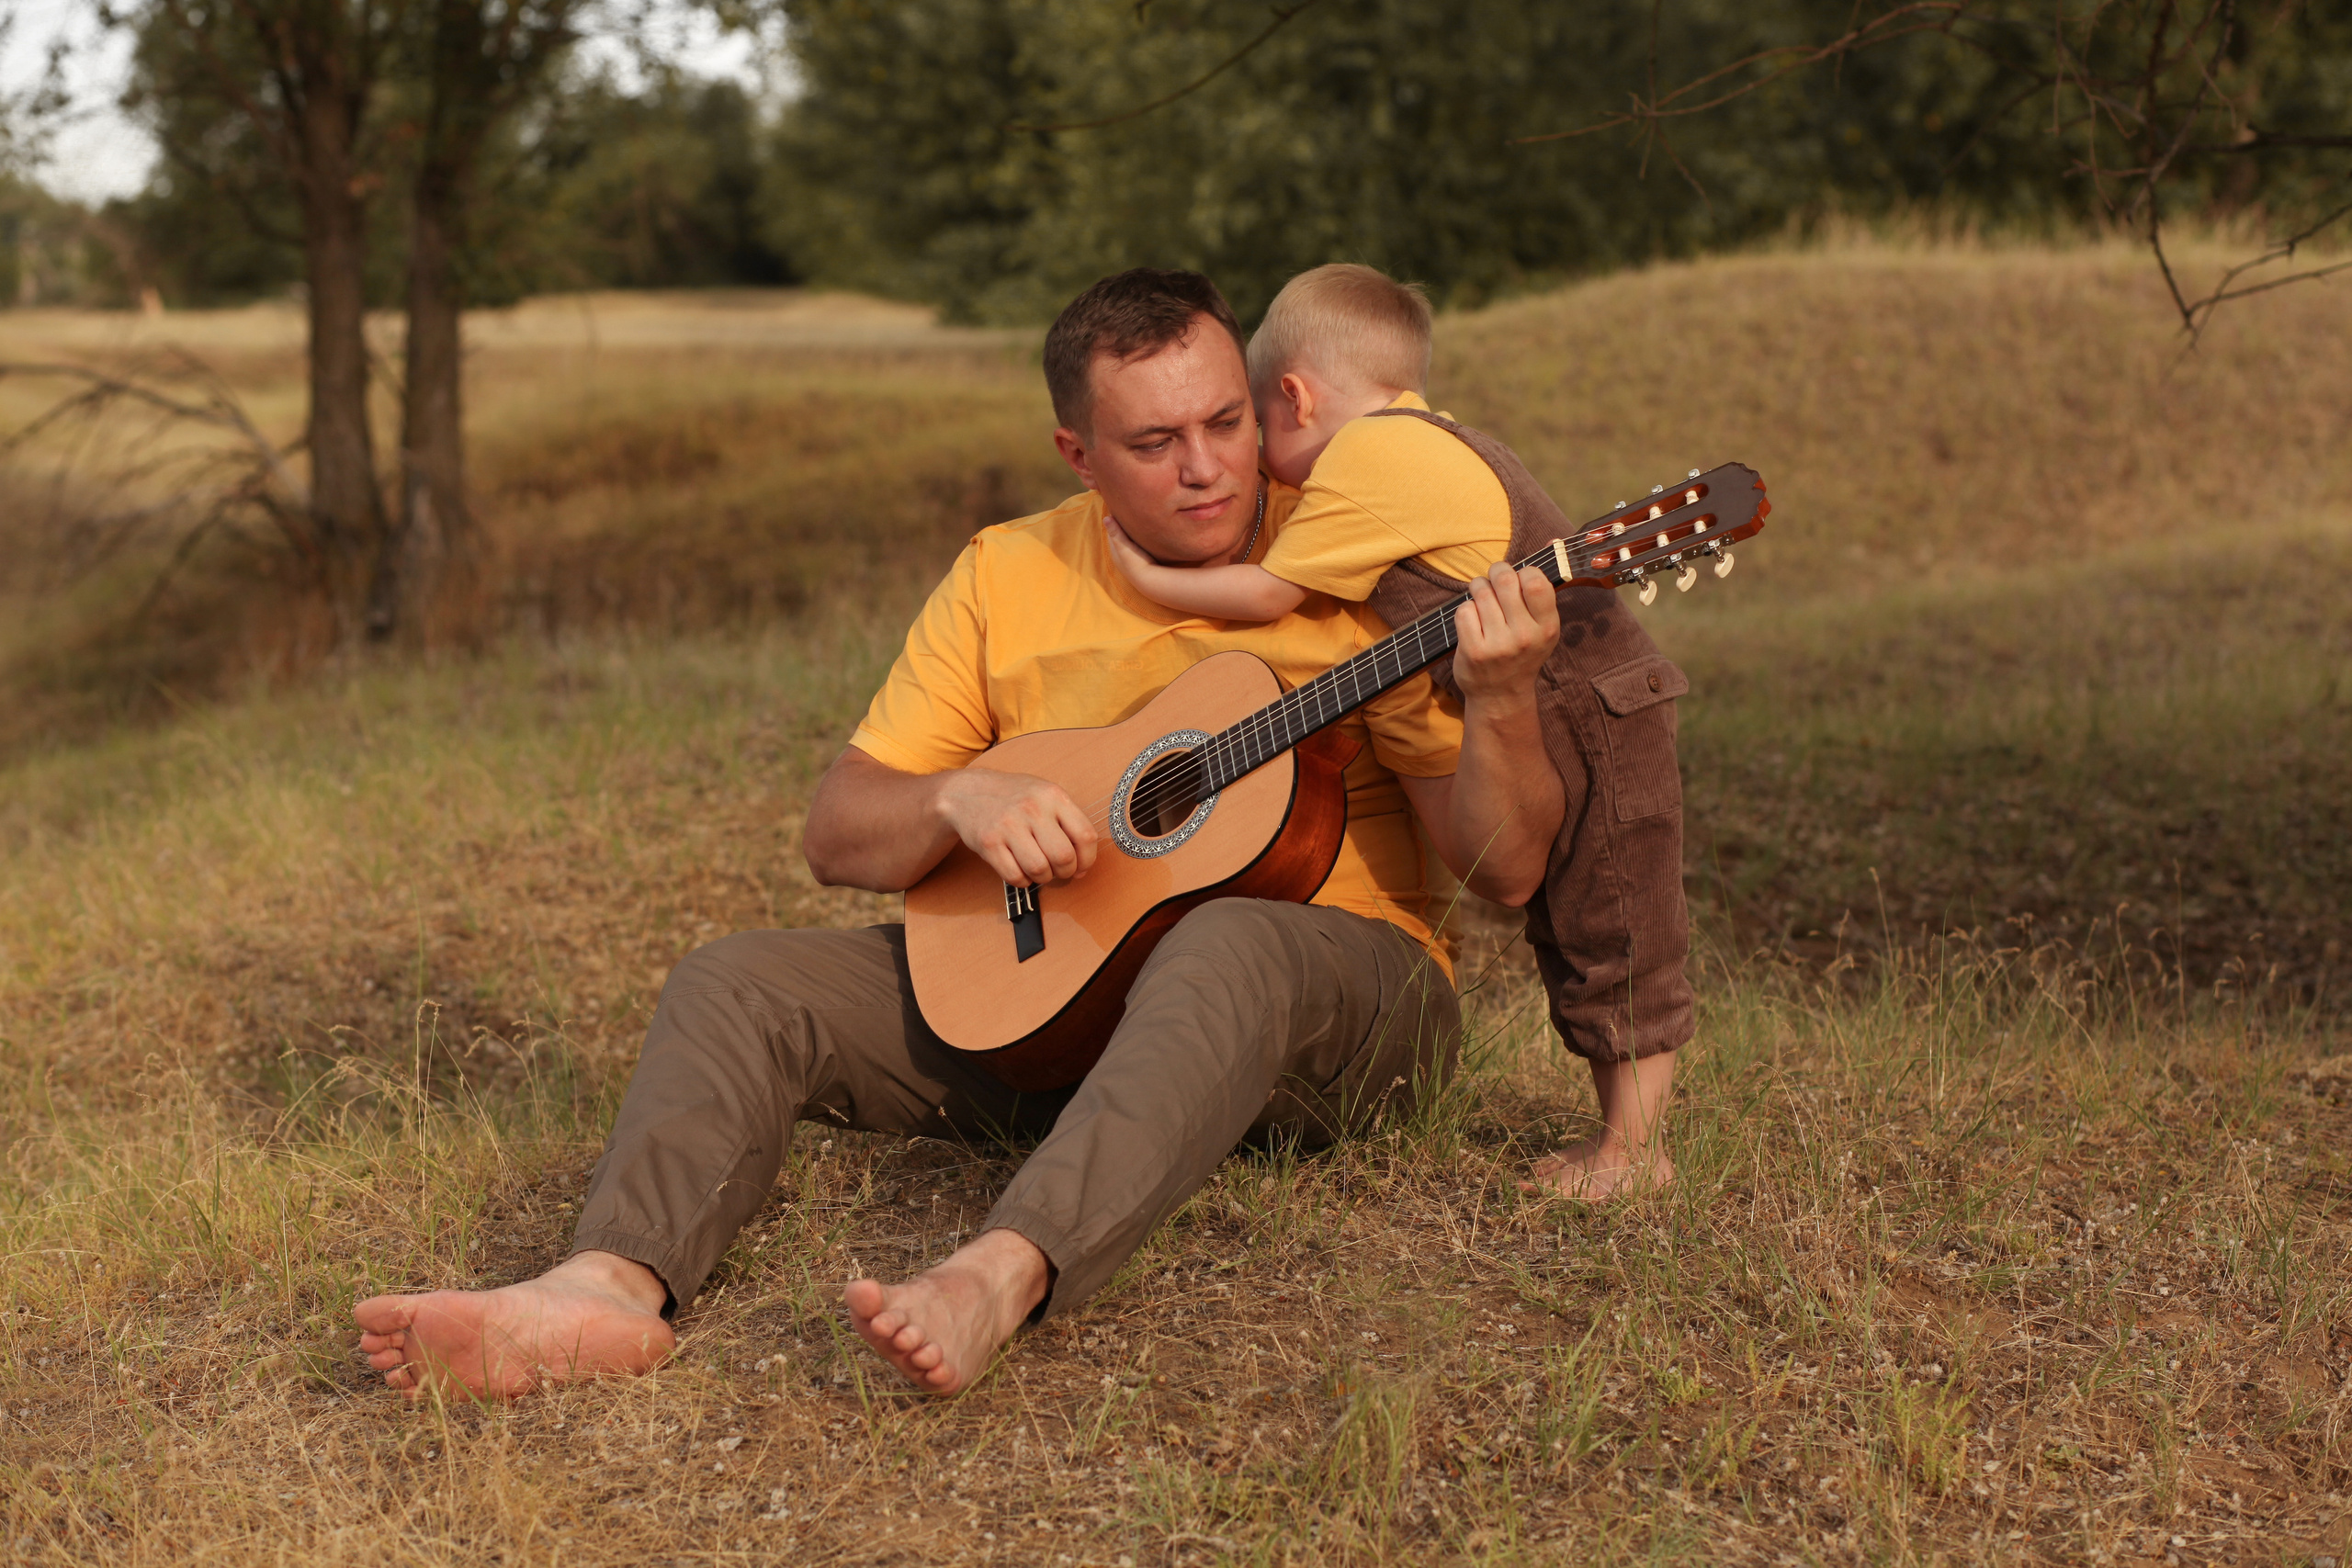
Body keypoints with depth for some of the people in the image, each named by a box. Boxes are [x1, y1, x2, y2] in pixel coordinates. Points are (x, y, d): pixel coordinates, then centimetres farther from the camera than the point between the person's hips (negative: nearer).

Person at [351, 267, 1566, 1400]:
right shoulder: (1007, 578, 4)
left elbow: (1504, 872, -9)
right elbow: (836, 834, 4)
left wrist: (1497, 707, -29)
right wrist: (960, 800, -18)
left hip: (1340, 998, -4)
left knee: (1225, 947, -39)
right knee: (734, 984, -12)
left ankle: (998, 1281, -58)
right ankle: (615, 1284, -38)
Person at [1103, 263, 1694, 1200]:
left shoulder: (1366, 458, -14)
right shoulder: (1424, 442, 16)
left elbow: (1269, 595, -12)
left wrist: (1149, 578, 0)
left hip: (1594, 709, -10)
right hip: (1549, 721, 10)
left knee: (1612, 930, -4)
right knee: (1569, 929, 14)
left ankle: (1636, 1147, 2)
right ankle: (1620, 1126, 20)